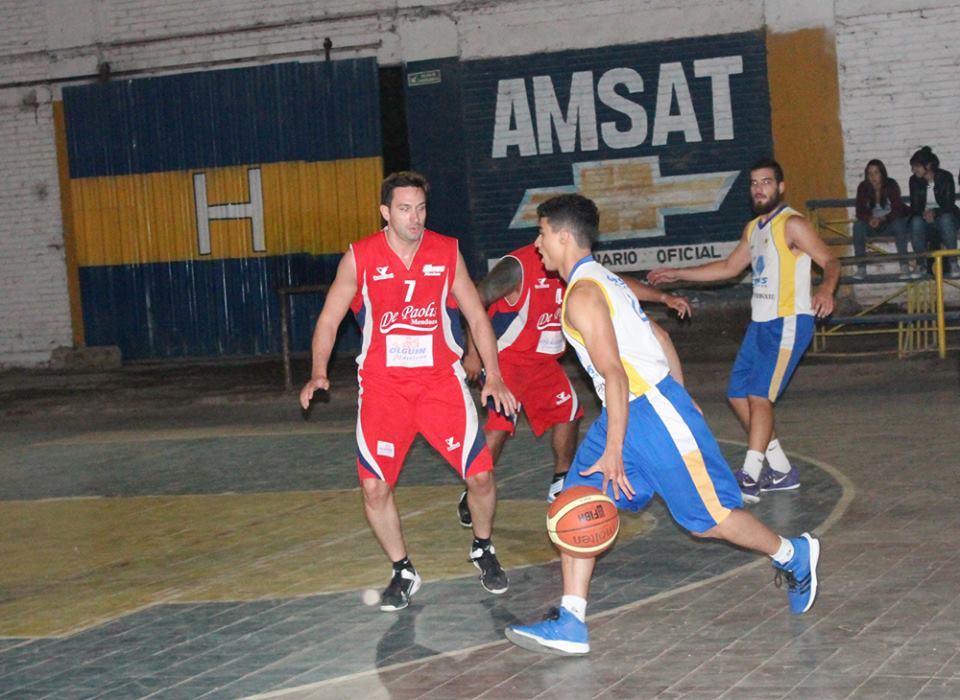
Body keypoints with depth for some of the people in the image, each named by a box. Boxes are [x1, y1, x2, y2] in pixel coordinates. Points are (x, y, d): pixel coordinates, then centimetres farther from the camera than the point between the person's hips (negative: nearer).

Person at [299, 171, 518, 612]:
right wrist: (318, 373, -10)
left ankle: (482, 550, 24)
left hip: (440, 378, 1)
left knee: (480, 475, -5)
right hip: (383, 384, -1)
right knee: (374, 487, -9)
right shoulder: (360, 257, -6)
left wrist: (494, 376, 1)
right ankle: (403, 573, 12)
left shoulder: (447, 252, -2)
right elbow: (329, 318, 3)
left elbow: (476, 315, 7)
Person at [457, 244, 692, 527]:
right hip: (504, 358, -8)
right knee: (499, 424, -20)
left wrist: (663, 297, -2)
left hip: (544, 360, 8)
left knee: (568, 412, 12)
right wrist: (474, 353, -20)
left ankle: (560, 485, 29)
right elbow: (475, 302, -21)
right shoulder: (519, 266, -24)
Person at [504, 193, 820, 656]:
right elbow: (657, 336, 20)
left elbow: (615, 376, -24)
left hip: (655, 411, -10)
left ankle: (793, 556, 27)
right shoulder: (602, 280, 13)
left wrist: (613, 453, -24)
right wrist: (681, 399, 27)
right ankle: (570, 624, -2)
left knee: (707, 520, 4)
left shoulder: (582, 294, -17)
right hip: (628, 413, 10)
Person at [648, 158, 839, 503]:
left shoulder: (792, 225, -9)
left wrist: (826, 289, -36)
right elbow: (729, 267, 30)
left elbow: (829, 261, -15)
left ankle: (749, 479, -15)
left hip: (788, 322, -9)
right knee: (738, 395, 7)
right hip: (760, 322, 9)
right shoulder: (753, 229, 17)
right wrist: (677, 274, 31)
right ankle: (781, 471, 14)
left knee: (759, 396, -16)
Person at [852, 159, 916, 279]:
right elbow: (860, 212, -15)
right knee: (858, 225, -28)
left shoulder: (891, 185, -14)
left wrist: (882, 219, -39)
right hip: (872, 226, 2)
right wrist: (870, 219, -37)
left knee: (899, 223, -34)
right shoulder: (863, 188, -9)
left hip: (890, 223, -2)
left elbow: (897, 210, -21)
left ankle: (905, 267, -38)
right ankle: (861, 268, -32)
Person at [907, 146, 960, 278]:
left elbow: (949, 204, -14)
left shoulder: (945, 177, -10)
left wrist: (935, 213, -32)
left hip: (945, 216, -2)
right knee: (916, 221, -33)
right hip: (924, 218, 2)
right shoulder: (914, 180, -2)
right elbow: (914, 206, -4)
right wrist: (924, 214, -27)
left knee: (946, 219, -38)